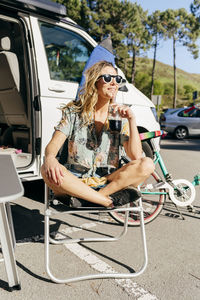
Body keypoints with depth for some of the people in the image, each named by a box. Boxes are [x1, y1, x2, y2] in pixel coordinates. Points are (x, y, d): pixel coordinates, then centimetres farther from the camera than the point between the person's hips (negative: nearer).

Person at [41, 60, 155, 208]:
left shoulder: (120, 117, 6)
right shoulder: (73, 112, 4)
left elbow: (136, 156, -4)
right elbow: (53, 145, -6)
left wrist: (132, 120, -12)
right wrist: (50, 158, -31)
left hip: (107, 181, 2)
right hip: (74, 181, -1)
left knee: (147, 164, -21)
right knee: (47, 170, -31)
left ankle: (87, 199, -23)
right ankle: (110, 201, -24)